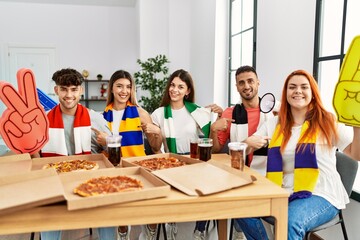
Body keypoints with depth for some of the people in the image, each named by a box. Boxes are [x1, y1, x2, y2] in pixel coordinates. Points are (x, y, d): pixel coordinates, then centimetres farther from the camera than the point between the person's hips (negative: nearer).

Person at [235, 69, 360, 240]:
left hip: (321, 196, -3)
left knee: (290, 222, -34)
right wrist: (249, 143, -14)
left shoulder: (327, 121, 0)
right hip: (285, 194, 4)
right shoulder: (274, 124, 8)